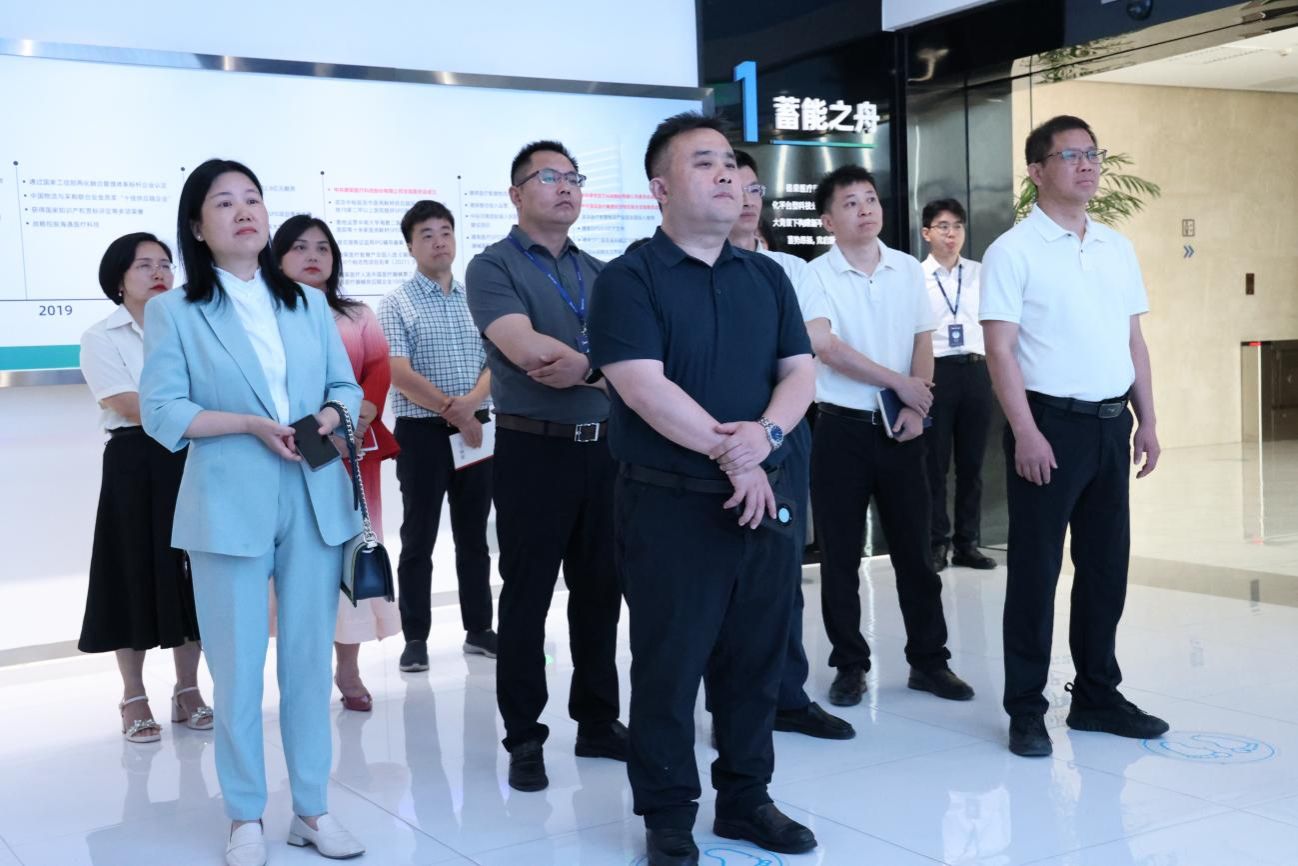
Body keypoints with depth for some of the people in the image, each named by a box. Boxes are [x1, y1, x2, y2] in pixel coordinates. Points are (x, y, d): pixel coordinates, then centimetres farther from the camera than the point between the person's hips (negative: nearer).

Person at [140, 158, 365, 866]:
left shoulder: (307, 303, 14)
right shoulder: (173, 311, 1)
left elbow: (347, 384, 13)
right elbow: (161, 413, -6)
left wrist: (331, 415, -9)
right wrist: (251, 423, -18)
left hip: (315, 499, 4)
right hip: (230, 506, -3)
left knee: (310, 657, 7)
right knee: (238, 668, 1)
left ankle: (311, 808, 18)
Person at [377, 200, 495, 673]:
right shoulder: (397, 304, -3)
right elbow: (400, 374, -12)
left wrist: (472, 401, -14)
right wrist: (451, 410, -17)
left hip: (476, 428, 4)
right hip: (422, 432, -4)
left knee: (474, 535, 11)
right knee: (419, 539, 2)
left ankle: (478, 629, 22)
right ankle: (415, 638, 10)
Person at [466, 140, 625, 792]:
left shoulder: (600, 272, 13)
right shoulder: (493, 267, -3)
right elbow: (524, 348, -19)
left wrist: (581, 368, -18)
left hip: (602, 448, 5)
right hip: (534, 451, -5)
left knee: (600, 591, 12)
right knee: (527, 597, 3)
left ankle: (598, 721, 25)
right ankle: (524, 737, 14)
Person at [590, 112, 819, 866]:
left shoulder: (767, 277, 12)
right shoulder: (631, 278, -6)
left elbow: (800, 371, 7)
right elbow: (643, 387, -16)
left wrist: (765, 434, -13)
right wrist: (731, 455, -14)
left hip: (763, 497, 6)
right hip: (671, 503, -5)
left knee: (757, 661, 12)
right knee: (670, 665, 3)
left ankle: (747, 798, 28)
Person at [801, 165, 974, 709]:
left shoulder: (909, 270, 8)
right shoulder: (815, 277, -5)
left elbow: (922, 346, 9)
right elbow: (825, 347, -17)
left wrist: (915, 408, -6)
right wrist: (900, 383, -12)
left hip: (900, 428, 3)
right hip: (842, 428, -3)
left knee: (914, 549, 7)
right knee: (840, 555, 4)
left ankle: (929, 660, 18)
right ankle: (850, 665, 16)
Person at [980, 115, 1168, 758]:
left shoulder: (1118, 248, 13)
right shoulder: (1013, 251, -6)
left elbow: (1134, 340, 16)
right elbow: (1000, 349, -12)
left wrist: (1146, 421, 10)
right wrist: (1026, 433, -18)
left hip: (1112, 423, 6)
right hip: (1050, 422, -6)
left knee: (1106, 566, 12)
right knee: (1035, 571, 0)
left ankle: (1097, 696, 25)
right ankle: (1025, 710, 10)